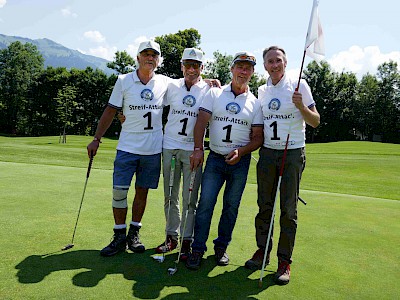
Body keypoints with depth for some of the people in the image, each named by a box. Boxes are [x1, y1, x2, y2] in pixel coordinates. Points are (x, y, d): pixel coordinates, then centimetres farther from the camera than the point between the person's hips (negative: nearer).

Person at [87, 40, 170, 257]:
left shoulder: (165, 83, 5)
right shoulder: (123, 81, 2)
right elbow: (110, 111, 4)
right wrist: (96, 139, 1)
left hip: (153, 149, 1)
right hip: (127, 147, -1)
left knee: (142, 191, 8)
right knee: (119, 191, -3)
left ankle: (134, 233, 23)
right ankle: (119, 237, 13)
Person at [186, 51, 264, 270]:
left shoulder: (255, 103, 6)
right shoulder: (215, 93, 5)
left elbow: (258, 137, 3)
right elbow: (201, 121, -4)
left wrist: (241, 151, -14)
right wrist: (198, 149, -17)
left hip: (240, 161, 1)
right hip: (215, 158, -1)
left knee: (232, 205, 8)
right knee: (205, 203, -6)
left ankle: (221, 247, 24)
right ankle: (198, 249, 6)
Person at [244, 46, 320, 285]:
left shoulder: (299, 85, -1)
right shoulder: (261, 91, 11)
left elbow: (315, 122, -1)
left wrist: (301, 106, -22)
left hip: (293, 154, -3)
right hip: (267, 153, 4)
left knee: (289, 210, 0)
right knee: (264, 206, 7)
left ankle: (285, 261, 11)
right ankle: (262, 251, 21)